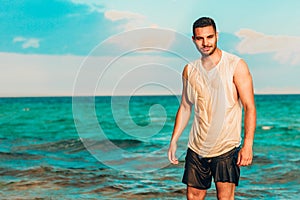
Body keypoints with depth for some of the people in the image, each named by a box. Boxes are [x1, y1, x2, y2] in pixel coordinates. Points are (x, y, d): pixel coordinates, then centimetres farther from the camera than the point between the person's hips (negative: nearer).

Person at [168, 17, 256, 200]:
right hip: (197, 147, 4)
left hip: (227, 147, -4)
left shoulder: (236, 65, -6)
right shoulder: (190, 70, 7)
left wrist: (248, 145, -17)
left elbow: (249, 107, -9)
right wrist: (174, 141, 11)